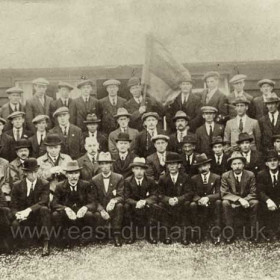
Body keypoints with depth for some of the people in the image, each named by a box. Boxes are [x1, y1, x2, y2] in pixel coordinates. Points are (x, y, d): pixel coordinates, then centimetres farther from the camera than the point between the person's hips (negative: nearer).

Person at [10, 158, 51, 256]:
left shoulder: (44, 184, -2)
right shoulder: (17, 185, 3)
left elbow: (43, 202, -16)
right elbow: (13, 206, 1)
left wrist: (29, 210, -33)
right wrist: (17, 214, -24)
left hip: (39, 215, -1)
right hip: (23, 218, 1)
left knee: (45, 209, -35)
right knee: (14, 224, -33)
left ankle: (46, 243, -34)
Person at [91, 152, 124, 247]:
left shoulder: (119, 178, 2)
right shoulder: (95, 180, 5)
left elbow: (121, 196, -6)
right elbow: (95, 199, 0)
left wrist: (114, 201, -29)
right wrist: (102, 210, -18)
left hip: (113, 208, -1)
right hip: (101, 209, 1)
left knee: (119, 206, -33)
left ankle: (116, 234, -23)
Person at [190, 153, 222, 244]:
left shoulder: (216, 178, 6)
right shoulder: (194, 179, 10)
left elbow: (218, 194, -5)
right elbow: (194, 194, 2)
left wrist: (208, 198, -25)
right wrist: (199, 200, -23)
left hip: (212, 205, -1)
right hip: (200, 206, 1)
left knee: (218, 202, -32)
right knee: (192, 204, -30)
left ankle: (216, 232, -30)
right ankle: (199, 232, -22)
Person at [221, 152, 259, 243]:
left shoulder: (250, 175, -6)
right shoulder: (225, 176, -7)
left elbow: (253, 194, -8)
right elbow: (224, 194, -13)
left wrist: (240, 202, -22)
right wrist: (239, 199, -29)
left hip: (246, 203, 0)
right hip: (232, 202, 0)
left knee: (255, 202, -31)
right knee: (225, 203, -33)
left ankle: (253, 232, -20)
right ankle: (230, 233, -26)